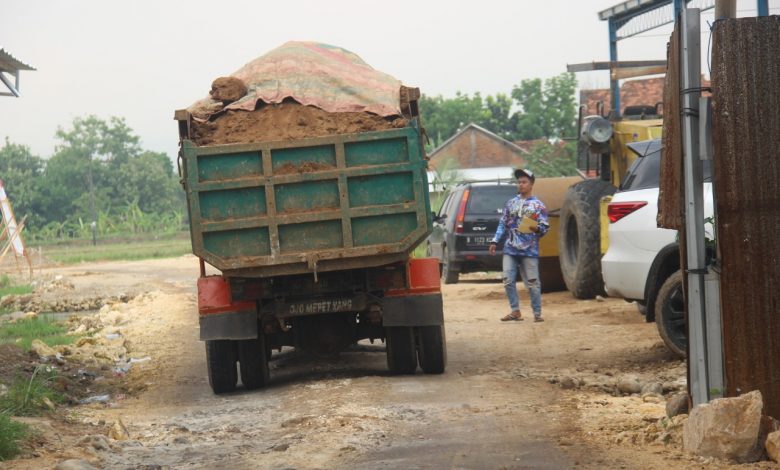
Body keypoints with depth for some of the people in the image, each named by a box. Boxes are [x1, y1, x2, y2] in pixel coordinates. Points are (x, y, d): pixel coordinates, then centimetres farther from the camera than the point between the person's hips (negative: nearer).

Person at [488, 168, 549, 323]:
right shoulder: (511, 203, 15)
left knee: (532, 283, -4)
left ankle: (537, 313, 3)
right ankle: (515, 311, 7)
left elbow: (545, 227, -1)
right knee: (508, 281, -3)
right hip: (510, 250, 4)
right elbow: (503, 224, 17)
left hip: (529, 251, -4)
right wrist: (495, 241, 10)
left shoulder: (538, 205, 3)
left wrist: (537, 228, -22)